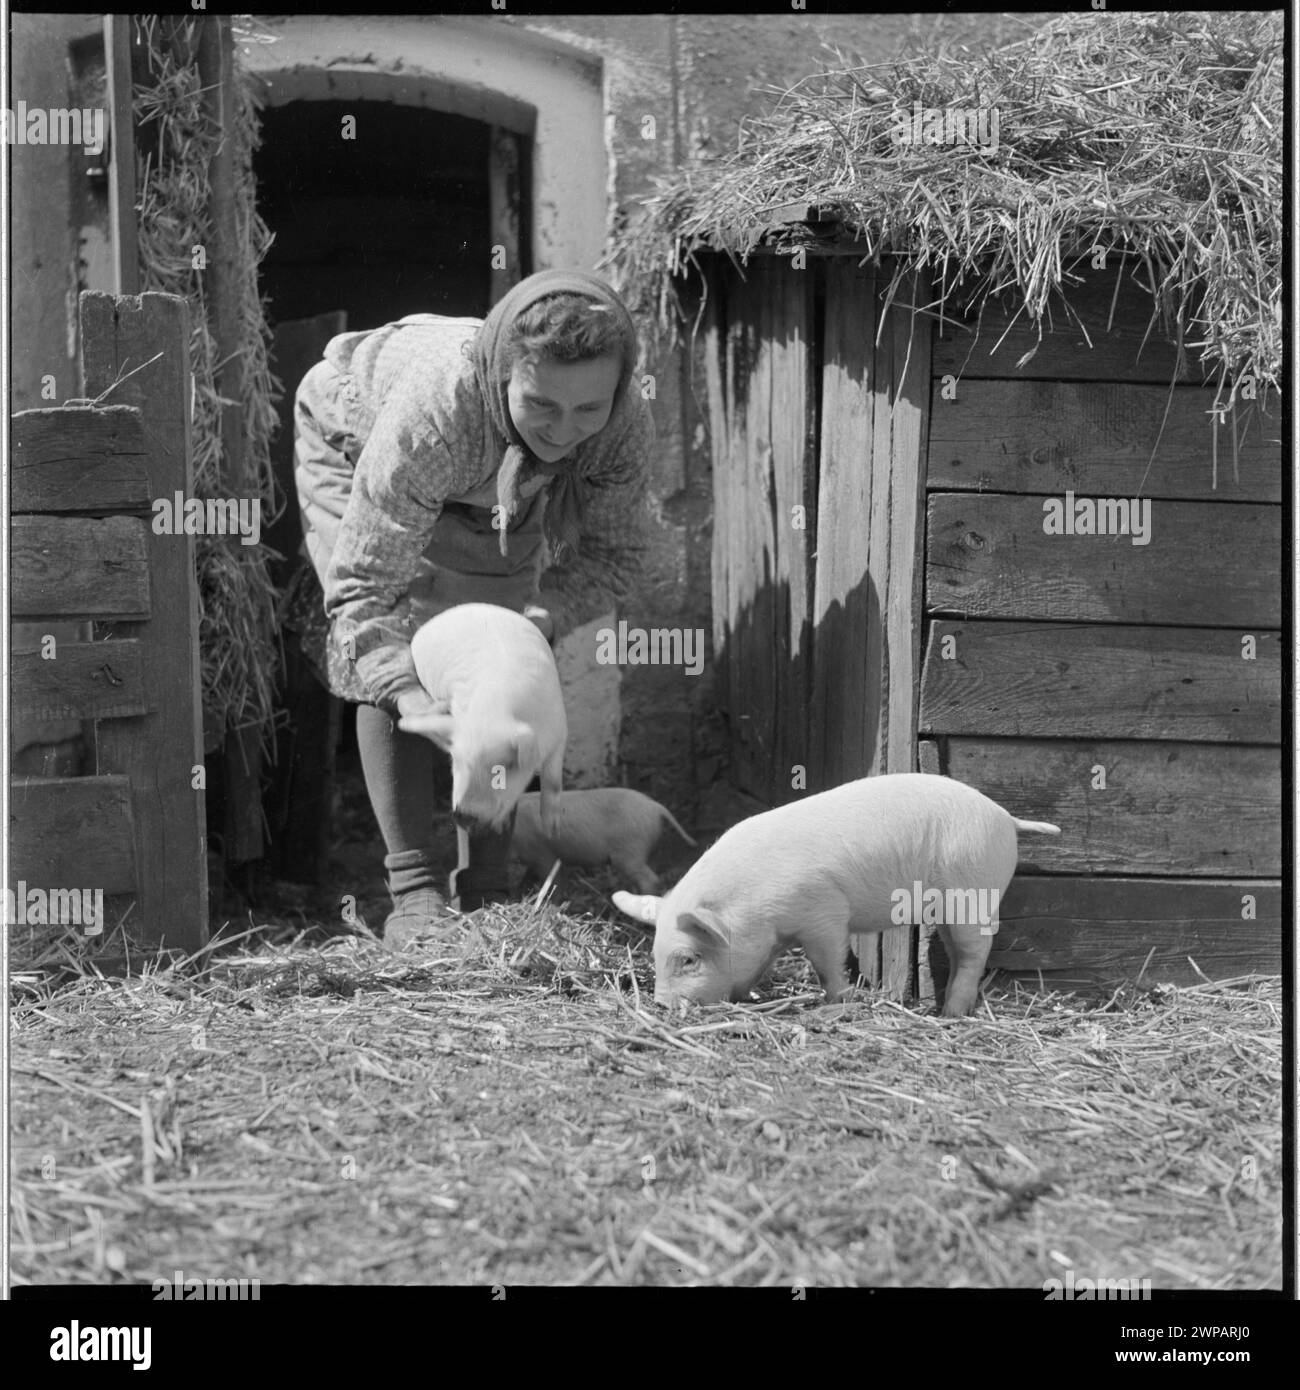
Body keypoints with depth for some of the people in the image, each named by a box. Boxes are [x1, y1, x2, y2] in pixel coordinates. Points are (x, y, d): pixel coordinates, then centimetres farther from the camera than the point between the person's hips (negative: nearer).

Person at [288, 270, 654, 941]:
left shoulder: (624, 425, -36)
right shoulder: (432, 409, -48)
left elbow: (612, 553, -19)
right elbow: (362, 583, -44)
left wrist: (544, 615, -37)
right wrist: (411, 698, -58)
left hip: (497, 487, 4)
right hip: (353, 441, -3)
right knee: (390, 646, -19)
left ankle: (487, 892, 6)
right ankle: (412, 890, -14)